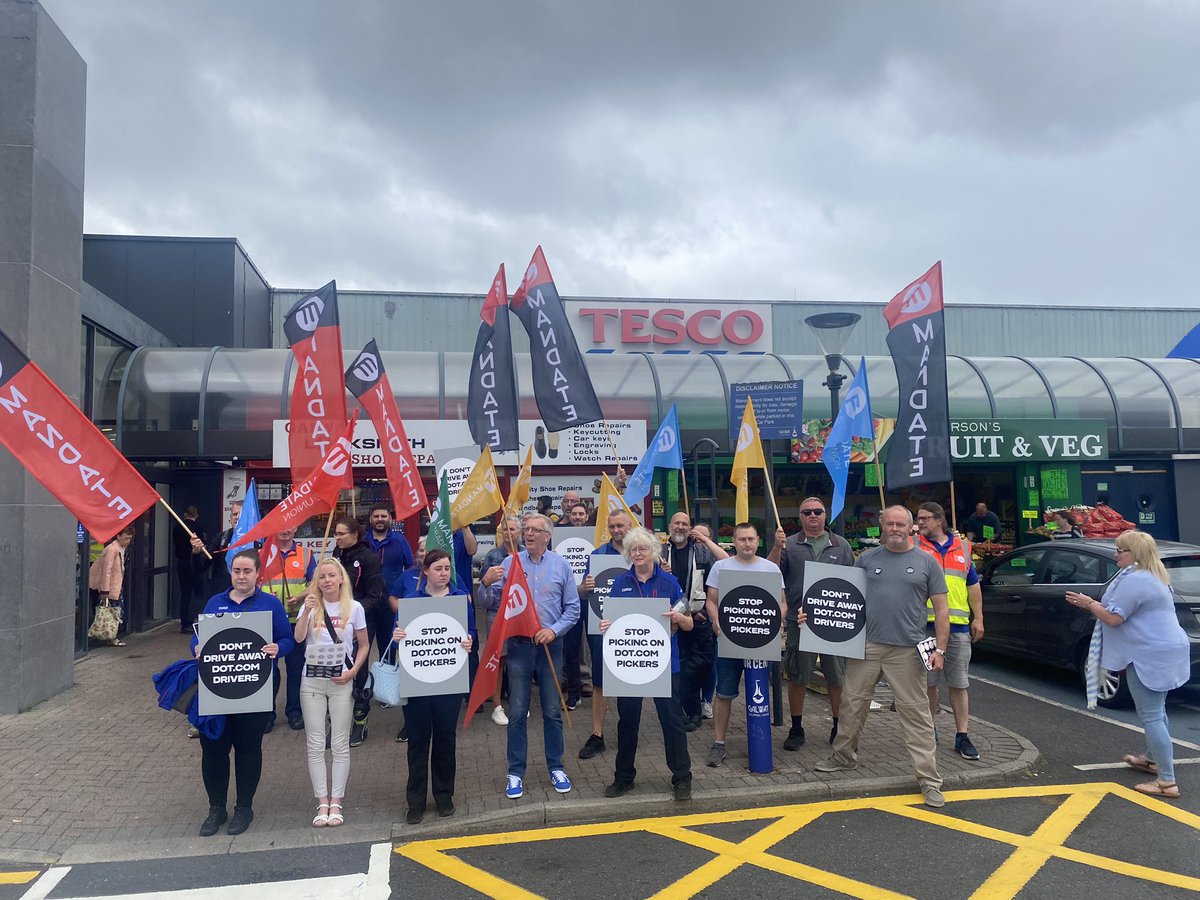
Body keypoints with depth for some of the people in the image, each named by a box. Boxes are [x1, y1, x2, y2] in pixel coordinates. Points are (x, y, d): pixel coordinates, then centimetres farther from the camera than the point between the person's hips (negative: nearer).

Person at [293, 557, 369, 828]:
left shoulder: (354, 608, -1)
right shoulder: (310, 606, 1)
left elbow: (364, 646, 5)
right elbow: (298, 638, -13)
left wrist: (352, 672, -8)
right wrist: (307, 611, -24)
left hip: (341, 681, -1)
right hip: (312, 679, 1)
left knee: (340, 744, 4)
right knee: (315, 745, 5)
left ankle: (335, 802, 14)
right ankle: (322, 803, 14)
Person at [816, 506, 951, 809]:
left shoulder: (926, 562, 3)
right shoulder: (867, 559, 9)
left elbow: (941, 609, 4)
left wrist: (940, 649, -3)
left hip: (907, 649, -3)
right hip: (866, 645, 3)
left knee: (916, 712, 1)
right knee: (853, 703, 12)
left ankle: (929, 780, 9)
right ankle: (844, 756, 31)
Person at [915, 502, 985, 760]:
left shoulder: (962, 547, 13)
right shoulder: (914, 545, 4)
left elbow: (973, 585, 16)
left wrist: (978, 618, 11)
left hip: (958, 625, 2)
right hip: (925, 625, -2)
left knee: (959, 683, 6)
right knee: (928, 682, 8)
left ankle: (962, 736, 12)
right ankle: (930, 730, 22)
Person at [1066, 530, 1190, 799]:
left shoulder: (1134, 580, -20)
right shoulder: (1154, 577, 15)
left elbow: (1114, 618, -20)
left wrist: (1089, 604, -4)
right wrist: (1097, 604, 18)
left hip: (1150, 655, -11)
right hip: (1166, 649, 11)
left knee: (1151, 716, -8)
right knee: (1156, 711, 23)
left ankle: (1167, 782, -7)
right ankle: (1152, 759, 39)